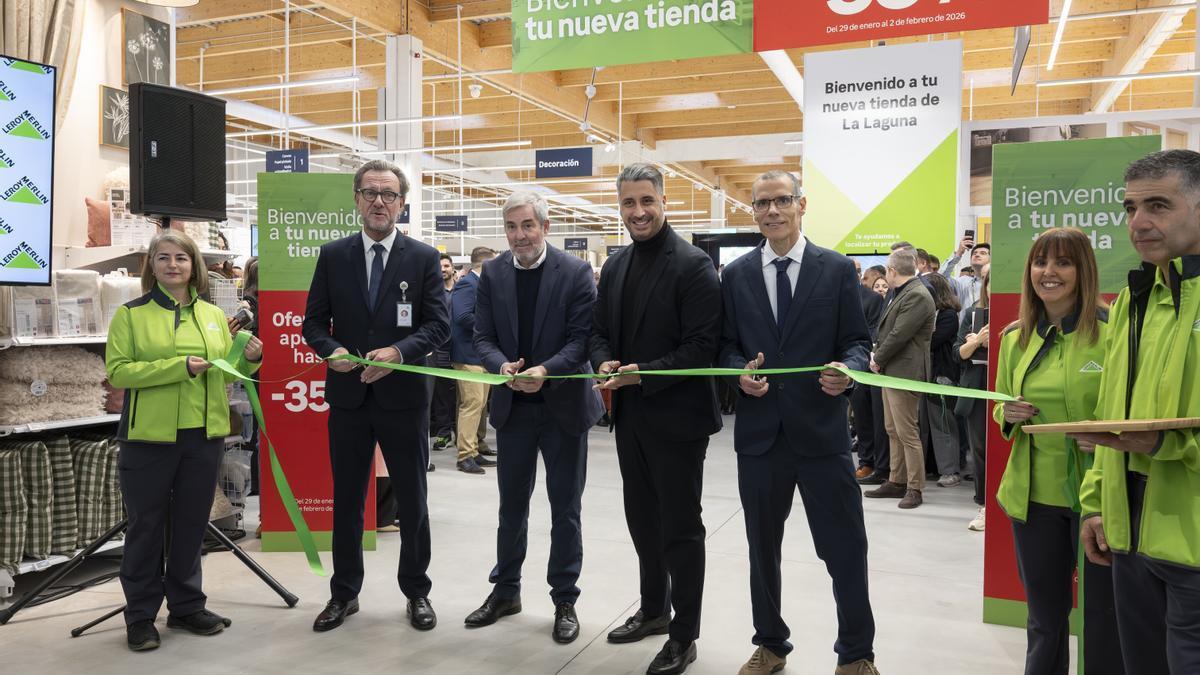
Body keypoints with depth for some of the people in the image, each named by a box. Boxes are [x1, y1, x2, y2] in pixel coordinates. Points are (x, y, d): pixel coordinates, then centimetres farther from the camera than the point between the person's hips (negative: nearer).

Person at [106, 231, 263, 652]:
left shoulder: (214, 315, 10)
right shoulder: (130, 314, -1)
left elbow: (226, 373, 14)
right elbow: (117, 371, -11)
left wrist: (249, 359, -8)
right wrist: (178, 366, -19)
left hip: (204, 435, 4)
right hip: (149, 437, -3)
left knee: (192, 523, 12)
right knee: (146, 526, 6)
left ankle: (186, 606, 26)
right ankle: (140, 615, 19)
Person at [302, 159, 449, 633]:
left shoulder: (423, 258, -1)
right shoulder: (333, 256, 4)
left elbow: (438, 324, -5)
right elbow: (314, 321, 6)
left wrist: (399, 351, -21)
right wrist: (331, 350, -15)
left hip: (404, 395, -2)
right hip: (348, 396, 2)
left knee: (412, 502, 9)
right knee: (346, 501, 13)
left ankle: (417, 593, 26)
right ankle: (344, 593, 28)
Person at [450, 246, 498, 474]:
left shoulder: (480, 284, 18)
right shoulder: (466, 284, -13)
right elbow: (462, 316, -24)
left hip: (482, 353, 10)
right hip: (469, 354, -10)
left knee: (480, 404, 12)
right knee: (472, 403, -12)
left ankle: (474, 453, 18)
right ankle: (465, 456, -8)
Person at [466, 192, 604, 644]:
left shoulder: (575, 272, -9)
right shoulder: (493, 274, 1)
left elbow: (582, 337, -13)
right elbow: (484, 336, 0)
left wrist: (545, 370, -28)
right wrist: (502, 365, -22)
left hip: (563, 404, -3)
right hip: (513, 405, 3)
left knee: (565, 507, 8)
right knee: (512, 504, 15)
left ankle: (565, 599, 23)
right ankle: (506, 591, 32)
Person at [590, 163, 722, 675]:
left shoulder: (693, 265, -13)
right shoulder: (615, 266, 10)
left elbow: (703, 346, -18)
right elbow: (600, 331, 14)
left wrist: (643, 374, -23)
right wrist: (605, 363, -8)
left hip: (676, 418, -7)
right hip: (630, 416, 7)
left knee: (680, 527, 4)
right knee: (643, 519, 19)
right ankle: (653, 609, 38)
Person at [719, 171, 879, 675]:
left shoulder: (838, 270, 0)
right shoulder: (736, 274, 6)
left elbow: (858, 341, 1)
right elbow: (726, 344, 8)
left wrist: (847, 370, -19)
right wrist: (740, 371, -12)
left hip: (821, 430, -2)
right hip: (759, 430, 2)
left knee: (845, 547, 4)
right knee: (762, 547, 15)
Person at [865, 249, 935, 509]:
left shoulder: (917, 295, -16)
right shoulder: (904, 293, 15)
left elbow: (899, 334, -19)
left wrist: (878, 359, -8)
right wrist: (879, 355, 7)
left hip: (904, 372, -10)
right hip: (891, 371, 10)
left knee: (907, 433, -5)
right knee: (893, 430, 14)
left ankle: (915, 489, 2)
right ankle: (896, 482, 23)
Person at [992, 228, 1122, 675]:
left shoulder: (1115, 329, -8)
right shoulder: (1014, 337, 7)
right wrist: (1008, 415, -4)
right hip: (1034, 496, 4)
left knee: (1104, 620, 7)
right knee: (1043, 620, 16)